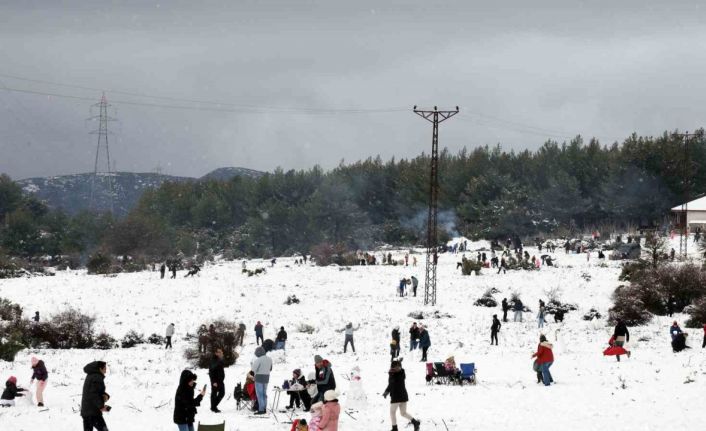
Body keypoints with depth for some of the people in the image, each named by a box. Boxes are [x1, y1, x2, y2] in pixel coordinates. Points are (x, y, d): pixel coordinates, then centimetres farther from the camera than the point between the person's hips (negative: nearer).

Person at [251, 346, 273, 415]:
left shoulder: (259, 359, -18)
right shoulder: (269, 359, 7)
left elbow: (253, 369, -17)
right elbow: (270, 369, 15)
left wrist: (252, 363, 0)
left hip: (259, 378, -7)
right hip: (266, 378, 7)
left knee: (259, 394, -4)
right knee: (264, 394, 15)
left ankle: (261, 409, -7)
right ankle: (264, 409, 18)